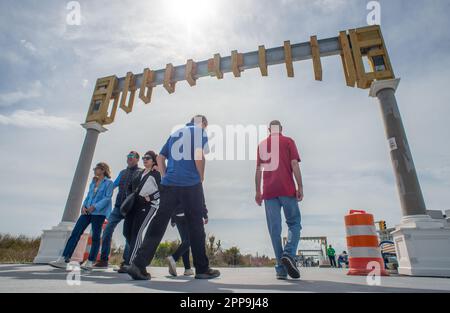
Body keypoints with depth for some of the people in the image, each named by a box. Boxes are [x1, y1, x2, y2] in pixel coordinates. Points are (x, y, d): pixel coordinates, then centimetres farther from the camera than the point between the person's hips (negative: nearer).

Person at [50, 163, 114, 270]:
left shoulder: (109, 183, -3)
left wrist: (94, 207, -17)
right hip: (87, 212, 7)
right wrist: (84, 206, 1)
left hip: (99, 213, -6)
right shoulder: (93, 182, 19)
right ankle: (63, 260, 6)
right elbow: (88, 196, 18)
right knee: (75, 233, 1)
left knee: (95, 237, 2)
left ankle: (90, 262, 12)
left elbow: (107, 198, -11)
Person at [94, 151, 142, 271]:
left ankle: (126, 262, 1)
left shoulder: (141, 173, 1)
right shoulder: (122, 172, 20)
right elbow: (113, 185, 28)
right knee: (107, 230, 0)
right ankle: (104, 259, 11)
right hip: (119, 206, 6)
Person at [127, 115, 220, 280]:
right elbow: (198, 156, -12)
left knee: (158, 224, 4)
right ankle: (202, 269, 12)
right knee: (196, 226, 3)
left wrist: (166, 177, 16)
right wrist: (201, 178, 0)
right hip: (191, 185, -5)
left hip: (169, 184, 5)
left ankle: (139, 264, -1)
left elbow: (160, 158, 18)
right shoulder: (200, 131, 5)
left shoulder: (175, 133, 23)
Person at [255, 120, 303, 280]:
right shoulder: (288, 141, 10)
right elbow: (294, 164, -2)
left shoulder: (262, 145, 16)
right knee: (294, 223, 9)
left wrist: (258, 191, 10)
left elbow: (258, 169, 10)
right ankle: (289, 254, -13)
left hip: (269, 191, 2)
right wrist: (300, 187, -3)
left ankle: (281, 269, 2)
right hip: (287, 189, -2)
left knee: (274, 229, 2)